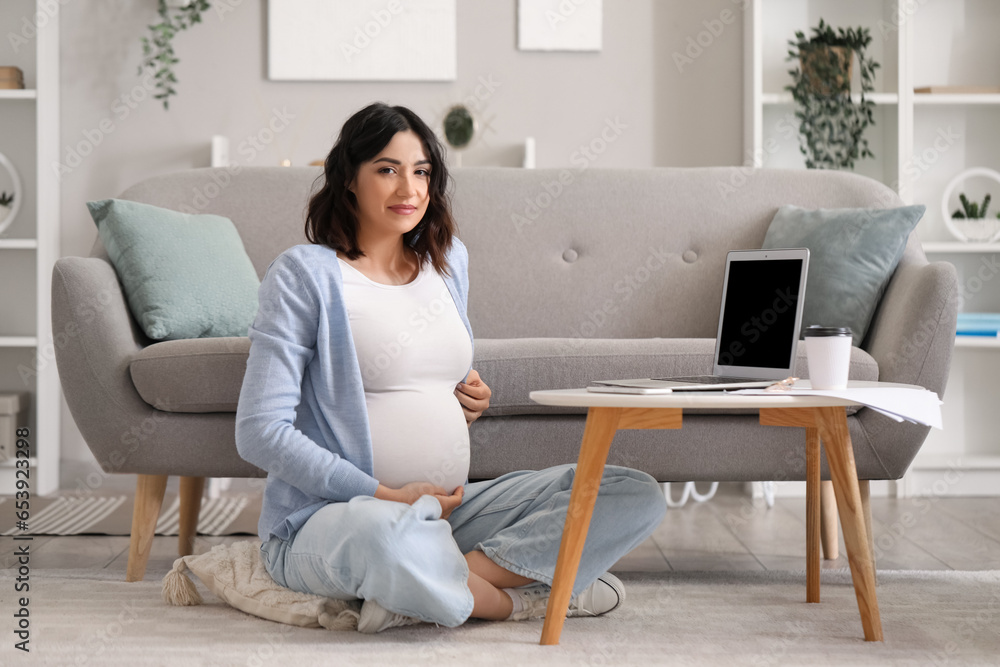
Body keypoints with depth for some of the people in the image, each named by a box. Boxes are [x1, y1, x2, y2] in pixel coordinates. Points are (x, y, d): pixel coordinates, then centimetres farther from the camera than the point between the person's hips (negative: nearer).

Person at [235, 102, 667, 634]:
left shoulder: (448, 260, 15)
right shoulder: (304, 273, -5)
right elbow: (260, 432, -12)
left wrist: (471, 399, 8)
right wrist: (387, 495, -16)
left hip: (449, 510, 7)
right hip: (329, 517, -7)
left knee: (636, 495, -7)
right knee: (387, 536, -45)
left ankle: (437, 586, -21)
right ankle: (513, 598, -14)